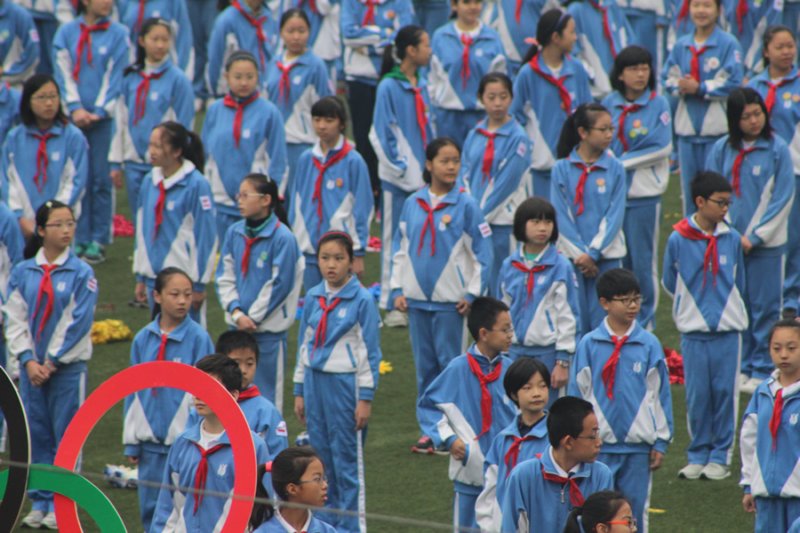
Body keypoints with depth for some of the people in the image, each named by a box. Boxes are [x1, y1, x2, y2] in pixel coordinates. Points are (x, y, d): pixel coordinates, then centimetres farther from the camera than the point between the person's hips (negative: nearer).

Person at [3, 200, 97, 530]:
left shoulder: (81, 273, -5)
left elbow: (77, 323, -9)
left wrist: (51, 362, -11)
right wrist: (29, 360, -8)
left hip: (68, 366, -3)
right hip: (32, 365, 3)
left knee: (67, 435, -1)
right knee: (36, 433, 6)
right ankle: (40, 501, 14)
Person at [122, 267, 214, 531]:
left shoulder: (198, 338, -7)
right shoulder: (143, 339, 4)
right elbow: (133, 392, 10)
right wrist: (131, 441, 9)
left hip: (186, 440, -4)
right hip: (150, 439, 4)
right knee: (150, 507, 9)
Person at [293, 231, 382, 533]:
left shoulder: (362, 300, -7)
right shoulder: (313, 298, 7)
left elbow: (370, 352, -6)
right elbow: (304, 346, 14)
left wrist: (365, 398, -8)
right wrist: (299, 392, 13)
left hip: (345, 383, -5)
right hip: (316, 381, 5)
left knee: (347, 461, -1)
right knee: (320, 458, 9)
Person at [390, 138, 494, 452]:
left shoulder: (465, 205, -5)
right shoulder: (413, 203, 5)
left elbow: (482, 253, -3)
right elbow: (401, 249, 11)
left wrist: (472, 294, -6)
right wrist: (398, 289, 5)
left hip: (450, 299, -4)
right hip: (417, 297, 4)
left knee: (450, 364, -2)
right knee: (425, 366, 7)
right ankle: (429, 430, 13)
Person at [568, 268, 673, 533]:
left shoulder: (649, 344, 0)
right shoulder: (589, 344, -2)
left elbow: (660, 394, 5)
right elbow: (577, 394, 3)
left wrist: (660, 442, 4)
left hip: (638, 446, 1)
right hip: (598, 445, 0)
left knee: (635, 510, 6)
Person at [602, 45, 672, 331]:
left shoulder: (658, 104, -3)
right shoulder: (609, 104, 6)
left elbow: (661, 148, -10)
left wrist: (623, 162, -11)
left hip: (644, 192, -3)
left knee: (643, 261, 0)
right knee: (616, 259, 7)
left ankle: (645, 324, 8)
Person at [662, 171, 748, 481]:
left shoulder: (732, 239, 1)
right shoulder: (678, 240, -5)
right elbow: (669, 282, 9)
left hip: (728, 330, 1)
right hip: (693, 331, -1)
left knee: (725, 392, 2)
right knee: (697, 395, 1)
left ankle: (720, 456, 11)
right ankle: (698, 454, 14)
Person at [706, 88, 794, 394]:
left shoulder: (777, 150, -5)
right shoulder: (722, 150, 1)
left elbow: (783, 199, -5)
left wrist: (754, 237, -8)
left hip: (766, 243, -2)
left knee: (765, 308, 0)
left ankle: (762, 371, 8)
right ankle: (740, 367, 17)